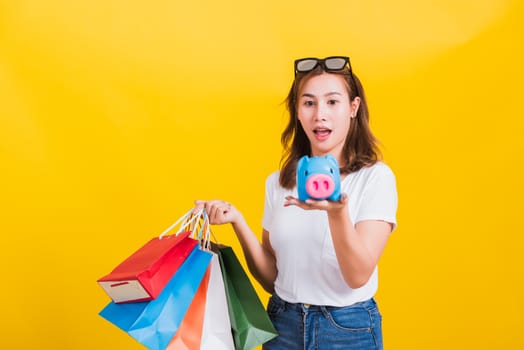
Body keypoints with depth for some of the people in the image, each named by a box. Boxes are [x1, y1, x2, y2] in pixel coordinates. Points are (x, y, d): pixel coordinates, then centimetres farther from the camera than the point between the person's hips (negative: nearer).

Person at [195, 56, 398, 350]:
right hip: (283, 325, 4)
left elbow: (358, 276, -19)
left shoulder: (376, 177, -11)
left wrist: (337, 211, -34)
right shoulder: (278, 182, 2)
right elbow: (272, 278, 3)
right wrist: (237, 221, -10)